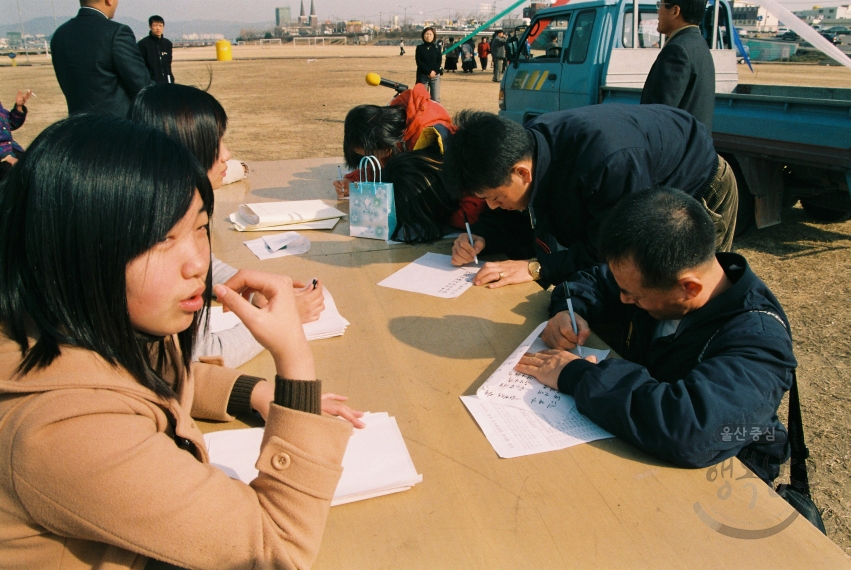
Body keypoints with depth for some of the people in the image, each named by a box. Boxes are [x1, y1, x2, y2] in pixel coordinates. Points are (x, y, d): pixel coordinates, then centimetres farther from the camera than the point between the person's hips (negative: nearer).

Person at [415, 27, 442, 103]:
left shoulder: (436, 48, 10)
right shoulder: (420, 48, 6)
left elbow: (439, 61, 4)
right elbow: (419, 62, -3)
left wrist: (434, 71, -14)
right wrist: (429, 71, -13)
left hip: (435, 76, 1)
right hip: (423, 76, -1)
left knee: (436, 99, -7)